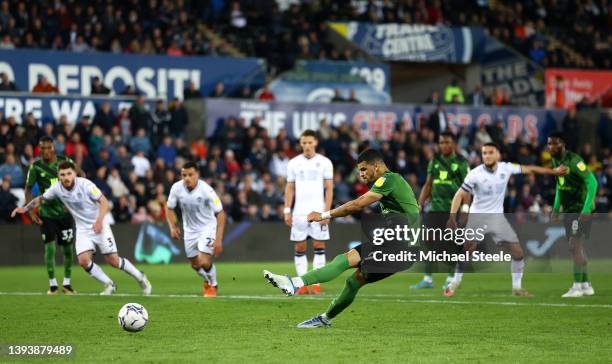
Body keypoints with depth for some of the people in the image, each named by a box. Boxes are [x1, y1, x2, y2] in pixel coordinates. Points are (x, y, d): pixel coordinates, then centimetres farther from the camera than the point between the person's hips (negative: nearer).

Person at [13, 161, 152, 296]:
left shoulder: (85, 184, -21)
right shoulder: (57, 188, -8)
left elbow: (104, 202, -21)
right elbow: (41, 199, 9)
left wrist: (99, 220, -36)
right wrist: (25, 208, -2)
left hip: (98, 226, -4)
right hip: (83, 230, 4)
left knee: (113, 260, -7)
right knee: (83, 260, -16)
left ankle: (140, 278, 16)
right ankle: (109, 285, 4)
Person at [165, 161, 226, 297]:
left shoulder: (206, 190, -26)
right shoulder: (176, 188, -15)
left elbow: (220, 213, -20)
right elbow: (169, 208, 3)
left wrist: (218, 239, -25)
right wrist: (172, 227, -12)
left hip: (207, 228, -4)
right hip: (189, 230, 4)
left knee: (204, 262, -20)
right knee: (195, 265, 15)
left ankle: (213, 285, 13)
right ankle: (207, 280, 50)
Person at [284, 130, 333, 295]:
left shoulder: (325, 163, 2)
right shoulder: (294, 163, 8)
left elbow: (329, 189, 0)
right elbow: (289, 188, 10)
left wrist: (327, 211, -8)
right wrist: (287, 211, 2)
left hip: (318, 211, -2)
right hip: (299, 212, 2)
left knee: (319, 246, -4)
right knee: (299, 248, 1)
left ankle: (316, 283, -3)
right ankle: (303, 284, 5)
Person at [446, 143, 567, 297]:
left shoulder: (506, 168, -6)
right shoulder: (475, 174, -14)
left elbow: (529, 169, 6)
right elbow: (460, 195, -11)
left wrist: (554, 171, 9)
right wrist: (452, 216, -22)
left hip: (497, 218, 3)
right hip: (477, 216, -3)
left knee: (518, 253, -3)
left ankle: (517, 287, 12)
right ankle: (454, 284, 2)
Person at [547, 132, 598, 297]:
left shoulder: (573, 160, -19)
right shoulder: (556, 160, 9)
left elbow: (592, 182, -22)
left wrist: (586, 209, -26)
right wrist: (556, 208, 18)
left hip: (581, 209, -9)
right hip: (569, 209, 9)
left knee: (574, 246, -13)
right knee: (578, 247, 11)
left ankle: (577, 286, -12)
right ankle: (586, 285, 18)